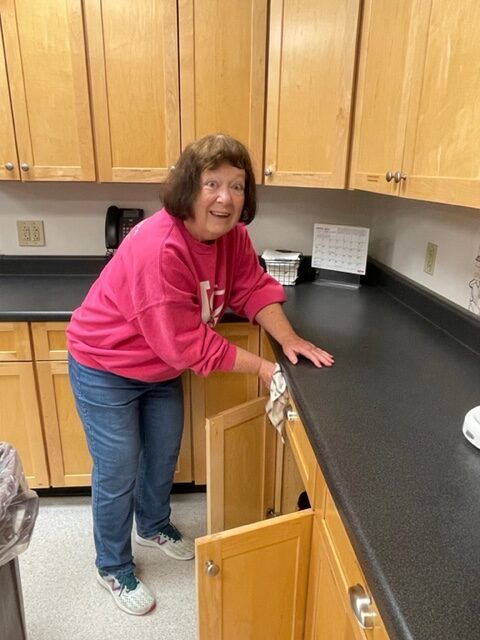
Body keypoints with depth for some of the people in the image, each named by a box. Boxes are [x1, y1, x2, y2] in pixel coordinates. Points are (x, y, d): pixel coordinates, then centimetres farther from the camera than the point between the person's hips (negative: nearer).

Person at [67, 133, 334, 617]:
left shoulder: (230, 234, -10)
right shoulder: (158, 248, -36)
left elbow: (254, 288, -6)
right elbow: (189, 344, -33)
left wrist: (288, 339, -23)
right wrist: (261, 368, -26)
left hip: (161, 368, 8)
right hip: (106, 367, -7)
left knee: (164, 455, 21)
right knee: (118, 473, 7)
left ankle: (154, 527, 51)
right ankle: (113, 568, 34)